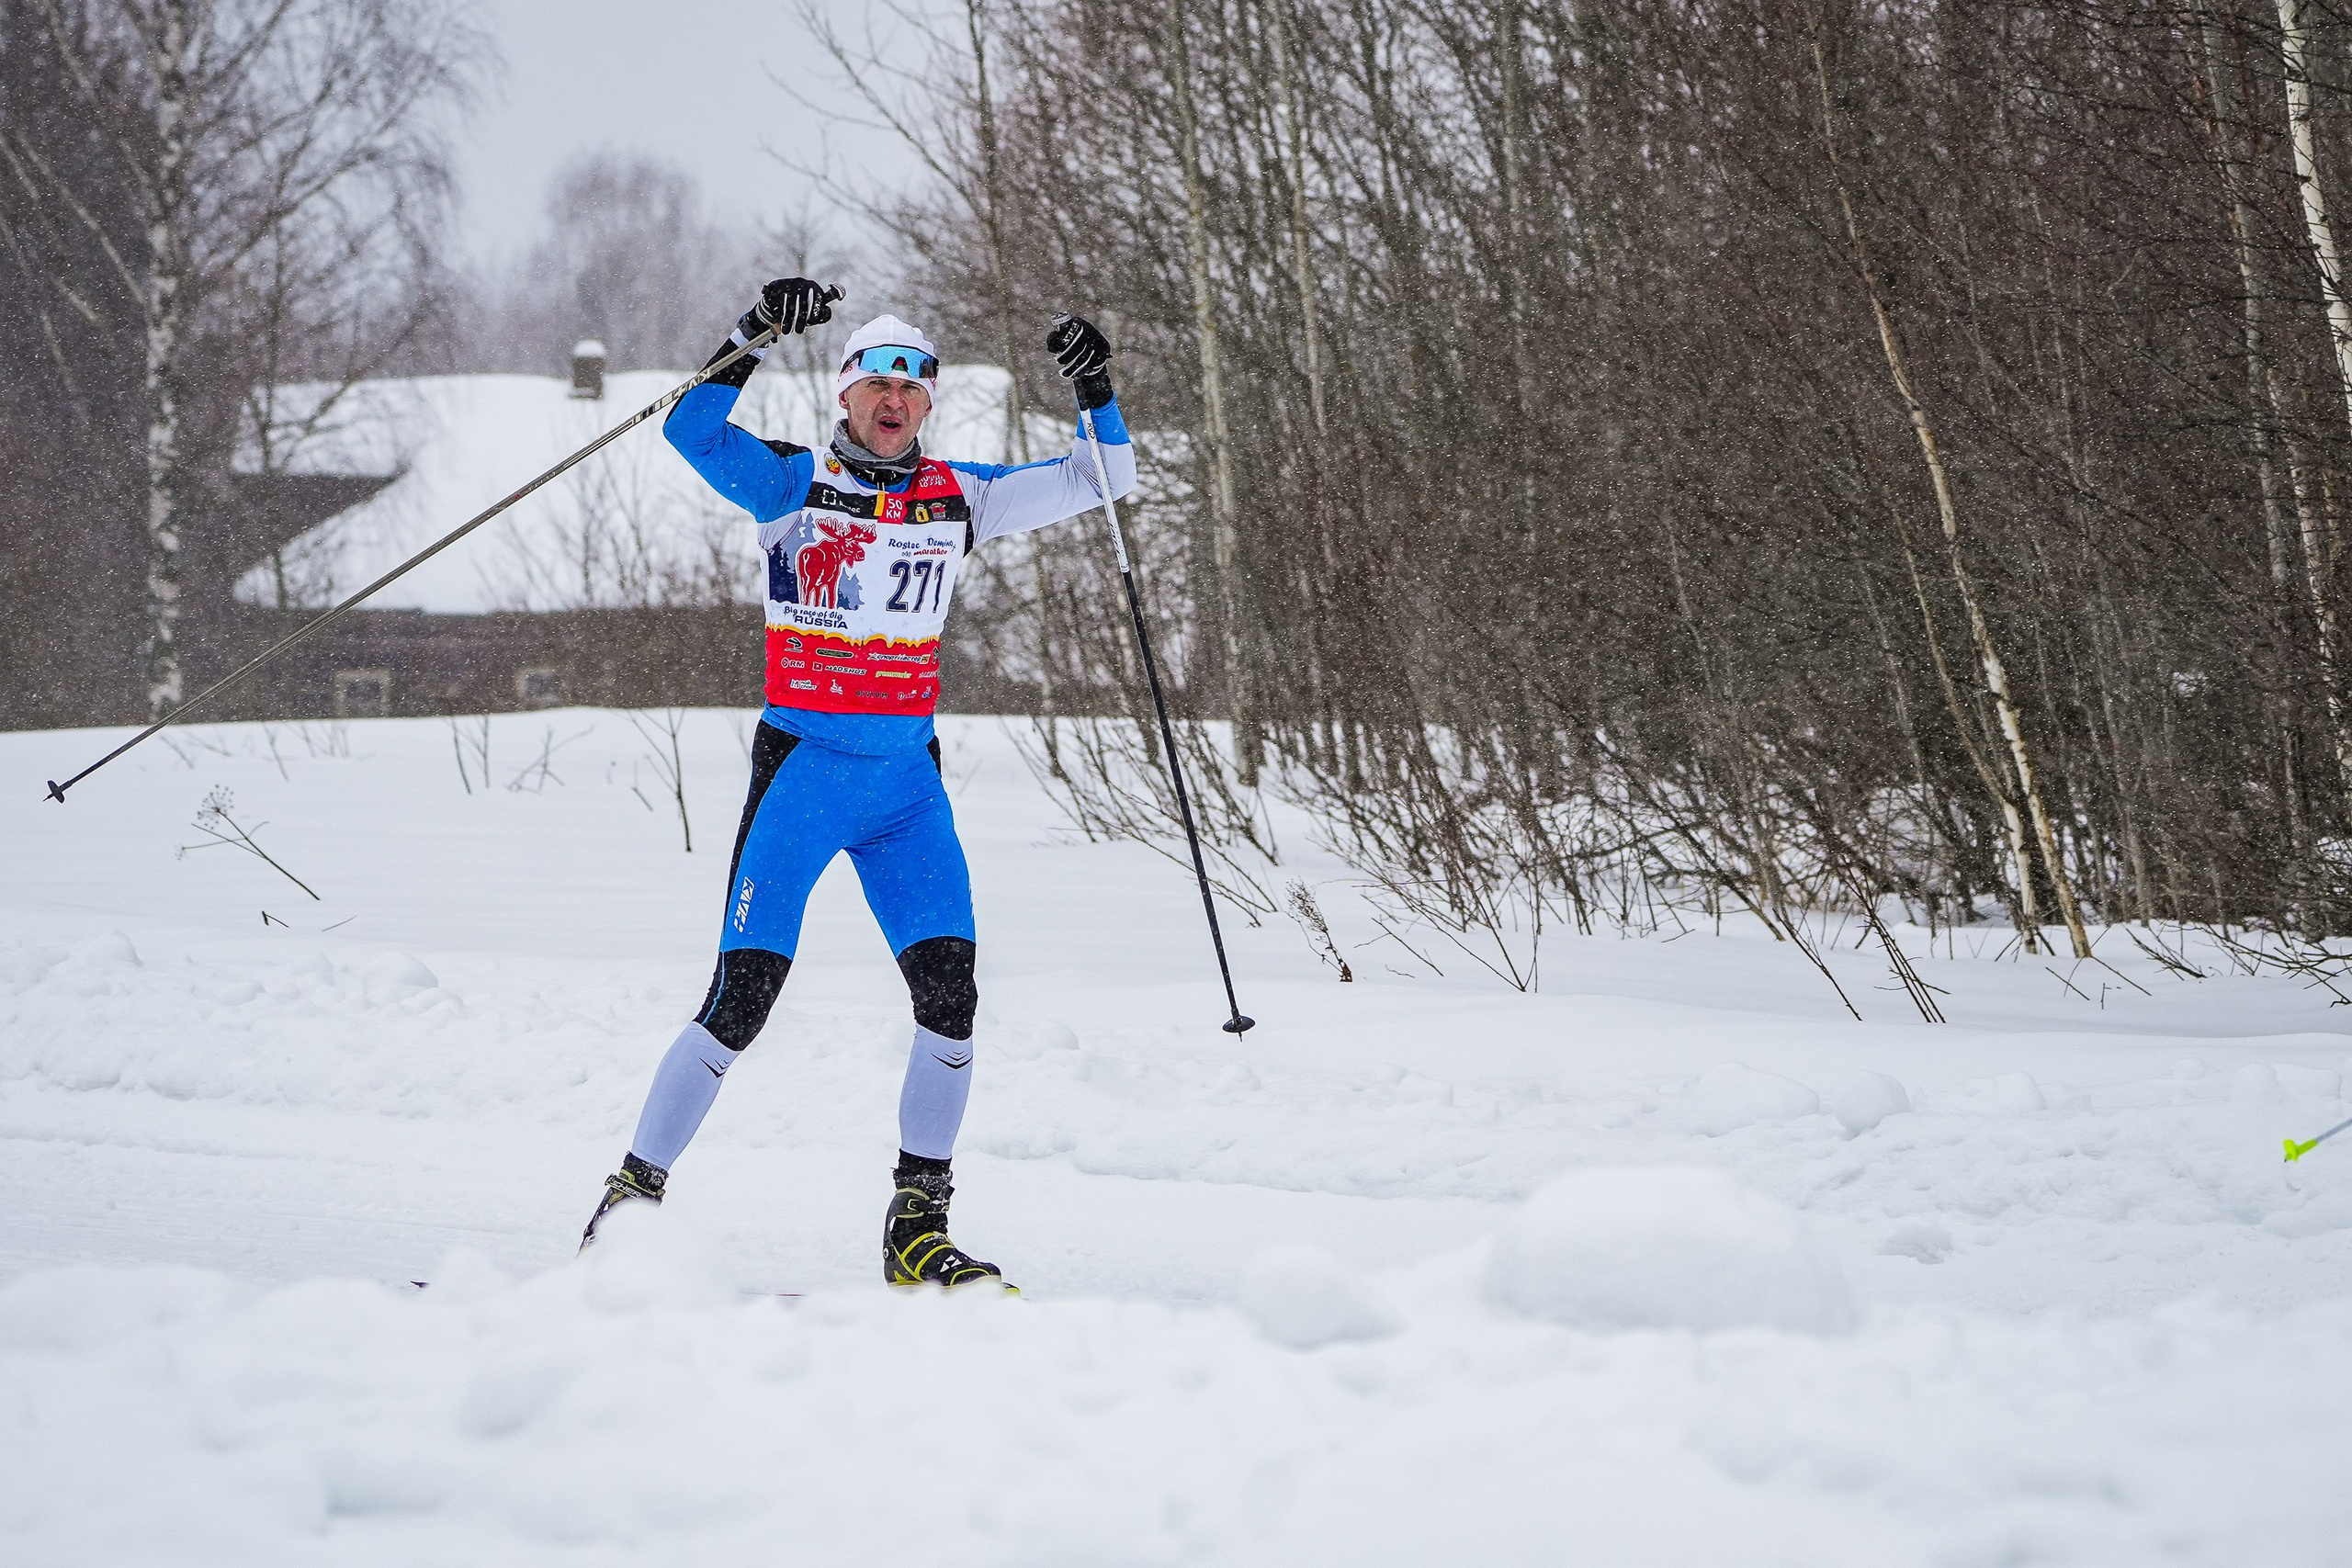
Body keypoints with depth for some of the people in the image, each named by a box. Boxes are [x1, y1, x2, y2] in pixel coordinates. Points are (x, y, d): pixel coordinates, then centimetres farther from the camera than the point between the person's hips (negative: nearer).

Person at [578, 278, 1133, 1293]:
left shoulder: (957, 496, 9)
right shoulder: (794, 482, -1)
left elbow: (1099, 481, 13)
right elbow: (689, 431, -17)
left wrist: (1096, 393, -4)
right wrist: (752, 336, -26)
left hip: (907, 779, 4)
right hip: (801, 764, -4)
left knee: (950, 990, -9)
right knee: (743, 997, -12)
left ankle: (918, 1230, 0)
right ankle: (631, 1199, -2)